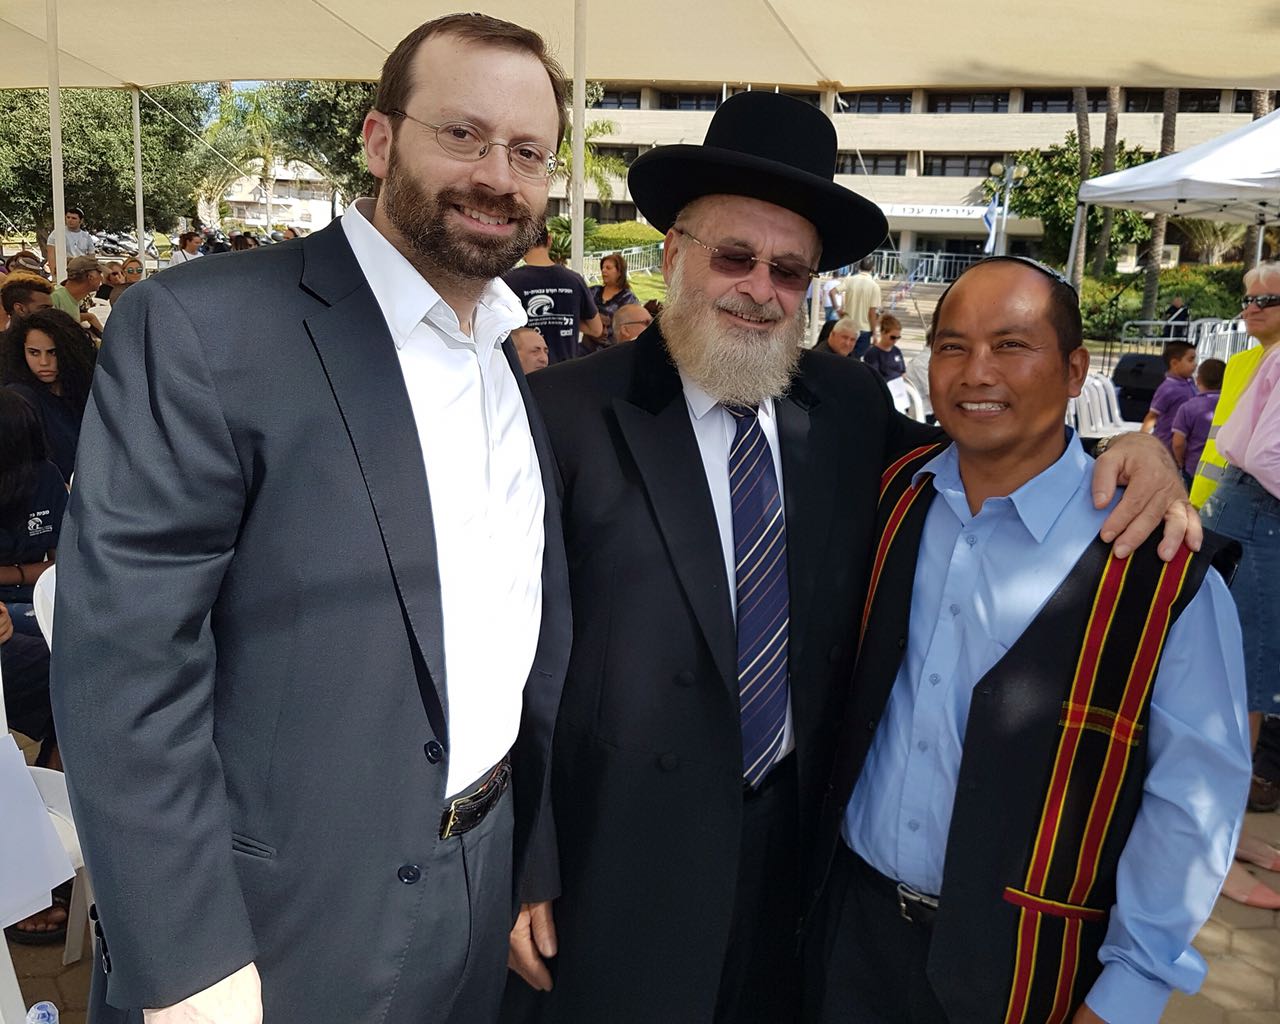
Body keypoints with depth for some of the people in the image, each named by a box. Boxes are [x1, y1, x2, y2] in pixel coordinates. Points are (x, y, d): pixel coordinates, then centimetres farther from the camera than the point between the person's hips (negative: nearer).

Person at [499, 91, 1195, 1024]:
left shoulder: (849, 406, 0)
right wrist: (519, 867, -11)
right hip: (621, 868, -4)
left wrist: (1126, 446, -7)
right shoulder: (567, 414, -14)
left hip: (800, 840, 5)